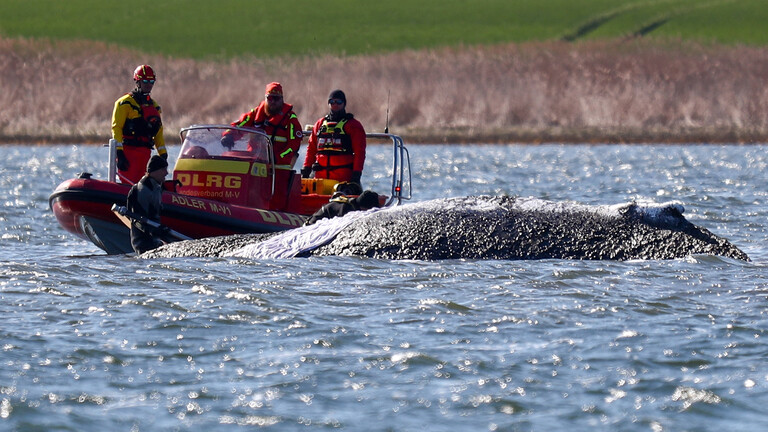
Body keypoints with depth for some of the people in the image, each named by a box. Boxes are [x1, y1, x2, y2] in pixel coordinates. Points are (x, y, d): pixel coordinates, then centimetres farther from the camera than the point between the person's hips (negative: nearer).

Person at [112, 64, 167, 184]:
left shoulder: (154, 106, 20)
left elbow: (158, 132, 23)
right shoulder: (125, 103, -2)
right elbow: (116, 127, -9)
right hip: (128, 151, -7)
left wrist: (163, 155, 15)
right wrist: (119, 154, -17)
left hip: (145, 152, 7)